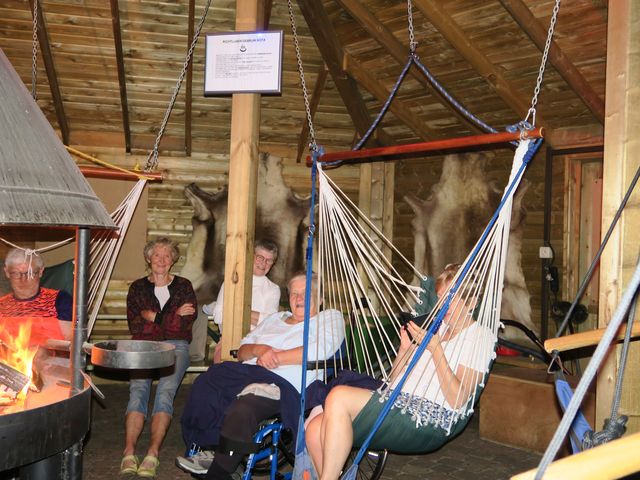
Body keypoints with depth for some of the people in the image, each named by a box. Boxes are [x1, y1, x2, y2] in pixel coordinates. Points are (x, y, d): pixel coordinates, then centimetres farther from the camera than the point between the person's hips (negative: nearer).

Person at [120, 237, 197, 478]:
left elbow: (185, 325, 1)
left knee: (165, 390, -27)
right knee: (138, 390, -26)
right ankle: (129, 454, -33)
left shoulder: (183, 286, 14)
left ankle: (152, 454, -32)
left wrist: (152, 316, -2)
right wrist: (172, 317, -3)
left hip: (175, 347, -1)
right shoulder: (137, 287, 17)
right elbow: (134, 326, 3)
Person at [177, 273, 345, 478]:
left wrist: (276, 357, -6)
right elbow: (241, 351, 24)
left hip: (283, 383, -6)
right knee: (206, 384, -24)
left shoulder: (330, 318, 14)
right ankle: (207, 449, -18)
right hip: (248, 373, 6)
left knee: (242, 408, -35)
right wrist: (259, 349, -1)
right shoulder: (274, 318, 31)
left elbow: (320, 350, -8)